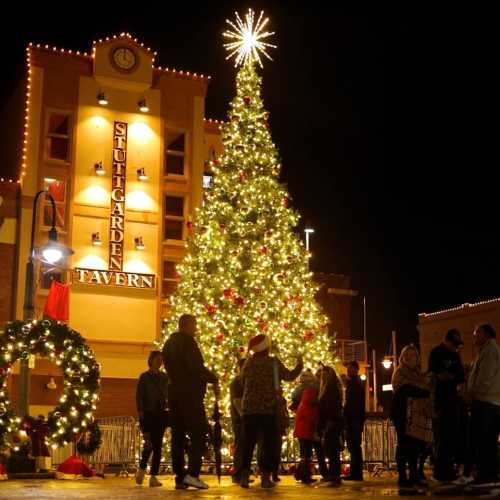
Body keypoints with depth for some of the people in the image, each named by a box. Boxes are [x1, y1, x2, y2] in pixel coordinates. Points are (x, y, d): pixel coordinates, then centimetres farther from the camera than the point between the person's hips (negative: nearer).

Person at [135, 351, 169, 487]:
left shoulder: (165, 377, 12)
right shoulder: (144, 377, 3)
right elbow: (139, 396, -2)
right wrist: (140, 412, -12)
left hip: (161, 414, 4)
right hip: (148, 413, -4)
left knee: (158, 445, 1)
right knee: (149, 443, -16)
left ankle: (154, 476, 4)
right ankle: (142, 469, 8)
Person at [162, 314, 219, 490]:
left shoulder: (169, 342, 18)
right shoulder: (187, 340, -9)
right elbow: (196, 366, -18)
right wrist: (214, 380, -9)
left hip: (174, 393, 8)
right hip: (189, 393, -8)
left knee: (178, 435, 6)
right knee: (199, 432, -7)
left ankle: (180, 477, 5)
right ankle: (192, 473, -18)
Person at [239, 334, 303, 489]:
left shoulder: (248, 363, 3)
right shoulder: (274, 363, -3)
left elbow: (243, 383, 10)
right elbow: (290, 376, 3)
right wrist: (299, 365, 20)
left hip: (250, 408, 2)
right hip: (269, 408, -2)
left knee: (248, 443, 6)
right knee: (268, 444, 4)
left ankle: (244, 477, 2)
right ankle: (266, 478, 1)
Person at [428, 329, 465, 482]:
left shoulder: (455, 355, 16)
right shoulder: (436, 353, -3)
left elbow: (461, 377, 10)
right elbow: (434, 375, -10)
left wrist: (451, 376, -9)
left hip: (452, 399, 7)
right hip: (440, 400, -7)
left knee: (452, 436, 5)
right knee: (441, 435, -9)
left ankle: (448, 468, 10)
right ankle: (440, 471, -6)